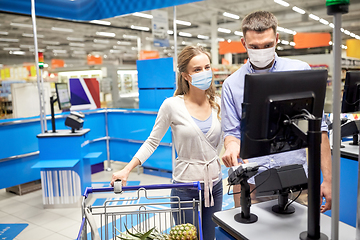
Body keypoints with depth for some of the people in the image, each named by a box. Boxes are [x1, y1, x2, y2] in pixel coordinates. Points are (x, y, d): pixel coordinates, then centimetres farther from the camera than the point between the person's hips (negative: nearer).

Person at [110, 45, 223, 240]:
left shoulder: (217, 103, 0)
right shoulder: (172, 105, -12)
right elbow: (152, 142, -6)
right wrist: (127, 170, -13)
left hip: (214, 185, 4)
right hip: (185, 188, -4)